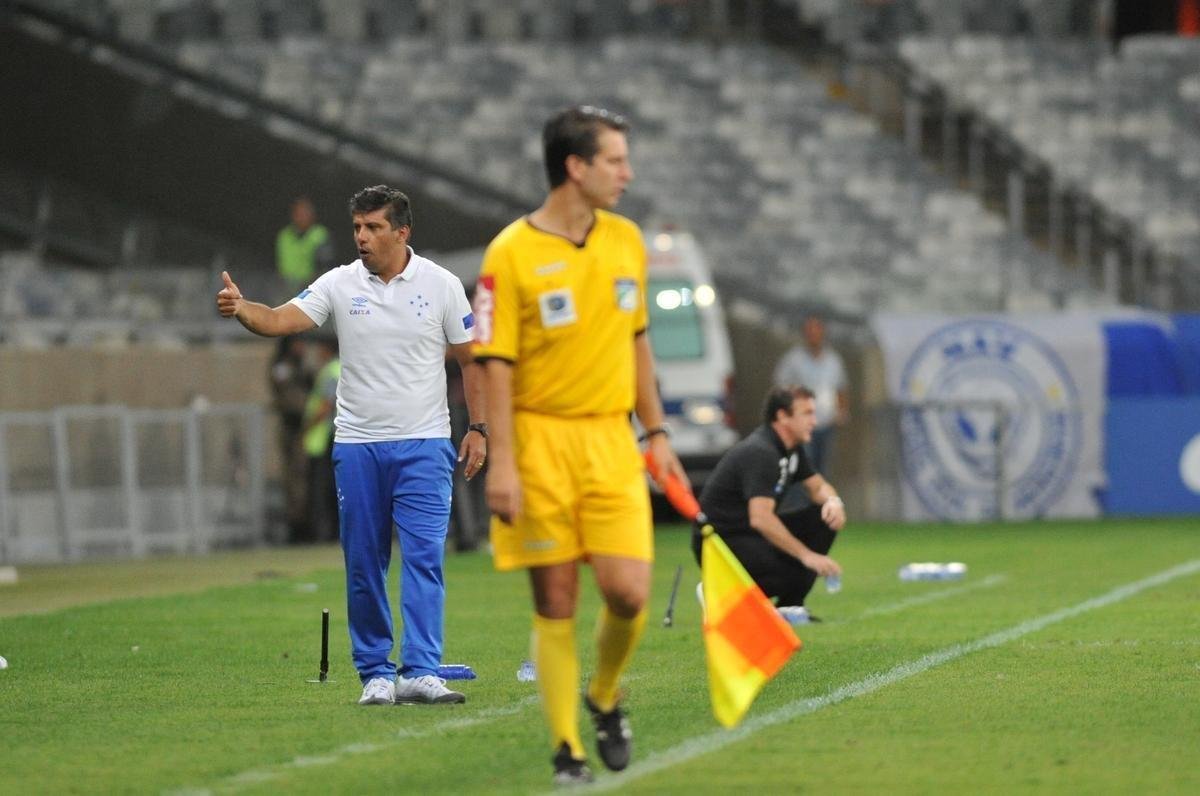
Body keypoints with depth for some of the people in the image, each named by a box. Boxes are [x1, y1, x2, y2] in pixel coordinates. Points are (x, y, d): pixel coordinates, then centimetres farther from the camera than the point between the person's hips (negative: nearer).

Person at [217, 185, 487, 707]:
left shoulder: (441, 285, 0)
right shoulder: (339, 285, 1)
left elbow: (471, 359, 6)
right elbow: (282, 320, -11)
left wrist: (478, 429, 1)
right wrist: (242, 309, -32)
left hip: (423, 445, -2)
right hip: (357, 445, 2)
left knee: (423, 557, -11)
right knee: (363, 566, 3)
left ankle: (419, 673, -15)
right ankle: (374, 674, 12)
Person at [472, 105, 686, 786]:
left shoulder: (627, 241, 8)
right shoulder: (512, 255, -9)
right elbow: (497, 365, -9)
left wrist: (656, 431, 16)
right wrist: (502, 463, -14)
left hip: (611, 441, 4)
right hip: (541, 441, -4)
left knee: (629, 591, -9)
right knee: (556, 603, 0)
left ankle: (605, 697, 20)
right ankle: (568, 748, 10)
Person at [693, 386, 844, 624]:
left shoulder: (791, 448, 8)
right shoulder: (760, 453, -23)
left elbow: (818, 486, 19)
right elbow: (760, 519, -33)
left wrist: (833, 502, -7)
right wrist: (806, 555, -34)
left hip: (752, 533, 10)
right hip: (721, 540, -10)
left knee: (827, 517, 0)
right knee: (797, 572, -29)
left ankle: (788, 606, 5)